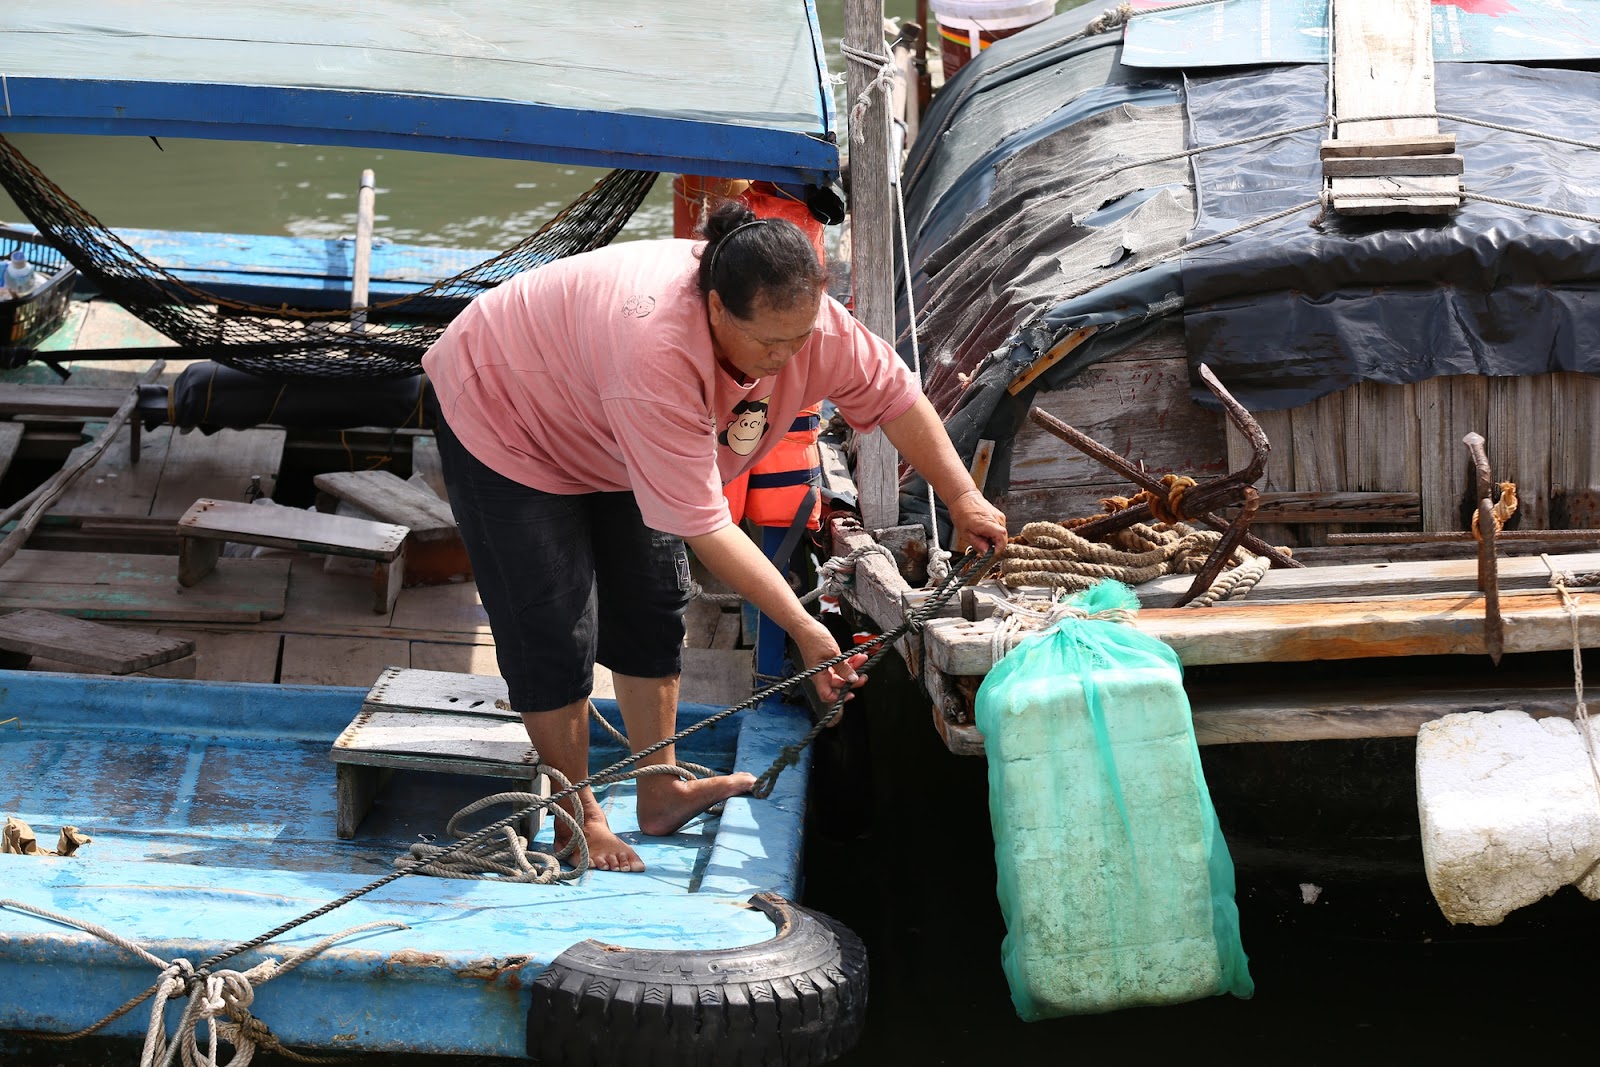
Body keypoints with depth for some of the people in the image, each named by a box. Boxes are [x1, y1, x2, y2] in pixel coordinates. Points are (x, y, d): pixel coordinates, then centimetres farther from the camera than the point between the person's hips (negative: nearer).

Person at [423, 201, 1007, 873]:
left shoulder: (801, 318, -25)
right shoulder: (658, 353, -46)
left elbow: (895, 394, -6)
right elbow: (704, 527, -39)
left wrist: (962, 498, -8)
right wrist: (804, 629, -36)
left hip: (597, 433, 8)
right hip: (498, 412, -8)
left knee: (653, 603, 9)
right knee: (556, 632, -7)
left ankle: (661, 793, 21)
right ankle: (578, 819, 7)